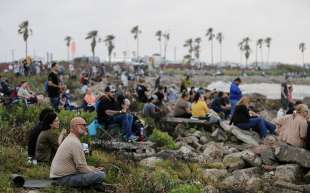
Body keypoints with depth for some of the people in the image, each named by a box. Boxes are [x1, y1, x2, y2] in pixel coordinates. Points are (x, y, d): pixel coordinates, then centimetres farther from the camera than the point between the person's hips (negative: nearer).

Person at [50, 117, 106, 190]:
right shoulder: (75, 143, -18)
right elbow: (81, 167, -18)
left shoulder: (69, 139, 15)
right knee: (101, 175, -23)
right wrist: (95, 172, -2)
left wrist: (94, 169, 11)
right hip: (65, 178, -11)